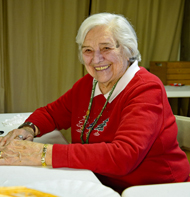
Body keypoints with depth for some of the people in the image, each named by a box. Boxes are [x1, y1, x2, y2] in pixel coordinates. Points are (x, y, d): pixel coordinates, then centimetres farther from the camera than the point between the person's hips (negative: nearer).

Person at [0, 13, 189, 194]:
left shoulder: (147, 90, -19)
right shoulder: (87, 84, 3)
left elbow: (123, 156, -32)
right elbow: (52, 112, 15)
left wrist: (44, 154, -34)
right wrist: (28, 128, -9)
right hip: (101, 184, 6)